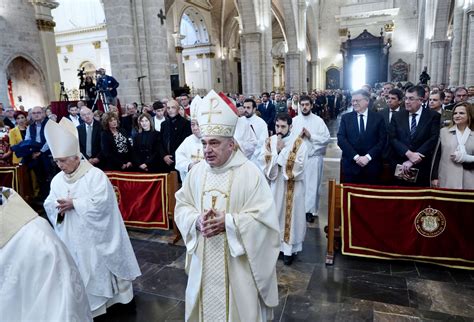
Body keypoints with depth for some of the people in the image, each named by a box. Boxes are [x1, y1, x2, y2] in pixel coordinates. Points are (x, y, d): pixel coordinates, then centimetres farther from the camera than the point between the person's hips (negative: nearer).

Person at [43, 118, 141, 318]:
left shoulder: (95, 175, -14)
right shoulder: (57, 180, 4)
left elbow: (100, 202, -22)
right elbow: (49, 205, 5)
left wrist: (74, 203, -20)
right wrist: (59, 207, -17)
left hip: (94, 235, -5)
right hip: (72, 237, 5)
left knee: (100, 267, 9)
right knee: (80, 271, 14)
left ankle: (114, 294, 31)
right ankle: (88, 305, 30)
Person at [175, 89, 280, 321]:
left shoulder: (249, 173, -16)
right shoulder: (197, 172, -1)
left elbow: (263, 217, -17)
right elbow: (181, 206, 5)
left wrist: (227, 222, -24)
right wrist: (197, 221, -15)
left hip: (237, 261, -4)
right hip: (203, 259, 4)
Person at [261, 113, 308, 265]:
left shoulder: (299, 142, -9)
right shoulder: (270, 141, 2)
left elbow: (299, 164, -19)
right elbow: (264, 161, -5)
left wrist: (282, 150, -18)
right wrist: (277, 150, -18)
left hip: (292, 187, -3)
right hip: (274, 185, 3)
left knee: (290, 215, 4)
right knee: (275, 214, 10)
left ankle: (289, 248, 15)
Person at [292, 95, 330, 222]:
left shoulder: (318, 120, -2)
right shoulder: (294, 120, 3)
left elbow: (327, 138, -9)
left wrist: (311, 136, -15)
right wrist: (298, 136, -15)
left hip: (314, 157, -1)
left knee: (312, 185, 3)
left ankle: (309, 210, 15)